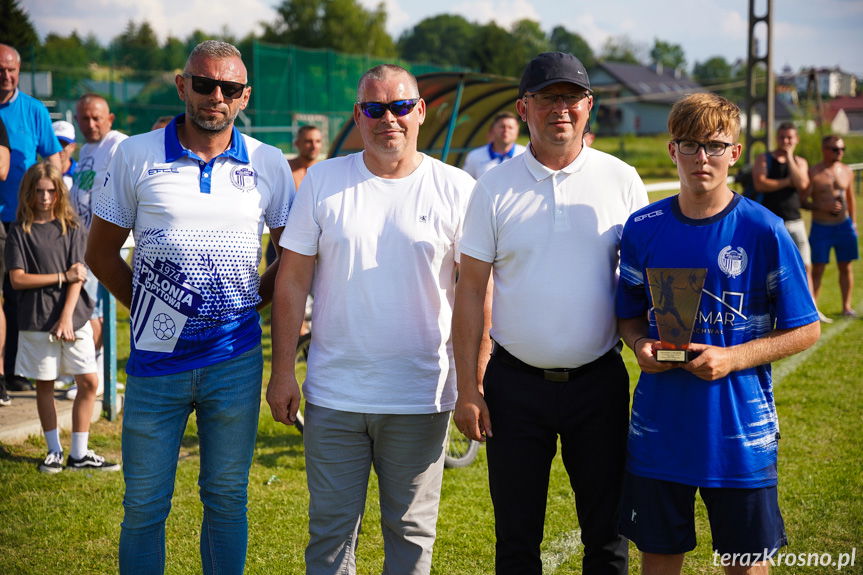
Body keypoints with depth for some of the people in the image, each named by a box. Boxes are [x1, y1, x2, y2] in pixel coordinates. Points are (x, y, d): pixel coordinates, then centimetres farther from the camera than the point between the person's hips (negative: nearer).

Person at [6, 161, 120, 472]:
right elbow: (17, 279, -7)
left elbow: (77, 277, -2)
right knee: (44, 385, 7)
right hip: (36, 319, -1)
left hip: (73, 317, 1)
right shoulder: (20, 231, 1)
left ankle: (79, 454, 8)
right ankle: (54, 451, 20)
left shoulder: (71, 228, 5)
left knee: (88, 382, -2)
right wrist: (62, 276, -11)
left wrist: (67, 317, -12)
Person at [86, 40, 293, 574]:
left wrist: (249, 302, 2)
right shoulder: (135, 156, 0)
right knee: (144, 505, 7)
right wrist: (148, 310, 1)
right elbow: (102, 253, 6)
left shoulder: (269, 164, 3)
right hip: (156, 359, -1)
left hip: (236, 359, 1)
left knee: (227, 498, 11)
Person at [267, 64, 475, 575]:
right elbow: (292, 282, 3)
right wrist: (283, 371, -1)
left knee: (411, 531, 11)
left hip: (422, 398, 0)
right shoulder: (324, 181, 2)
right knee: (331, 530, 8)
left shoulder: (456, 189, -1)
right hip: (334, 396, 1)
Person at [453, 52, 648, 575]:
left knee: (606, 532, 10)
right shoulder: (495, 187, 1)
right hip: (515, 383, 0)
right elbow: (471, 290, 1)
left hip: (599, 380, 0)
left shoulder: (621, 180, 1)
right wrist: (468, 387, -3)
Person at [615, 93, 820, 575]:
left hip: (739, 434, -2)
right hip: (659, 429, 3)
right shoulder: (643, 229, 0)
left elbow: (806, 330, -5)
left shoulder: (764, 231, -9)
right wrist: (641, 346, -9)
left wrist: (734, 358, -18)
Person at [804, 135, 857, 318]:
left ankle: (847, 306, 17)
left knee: (845, 267, 8)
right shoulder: (813, 173, -8)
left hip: (844, 226, 4)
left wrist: (853, 223, 16)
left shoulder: (847, 172, 7)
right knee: (817, 270, -3)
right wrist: (823, 207, -21)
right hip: (821, 227, -4)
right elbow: (802, 201, -10)